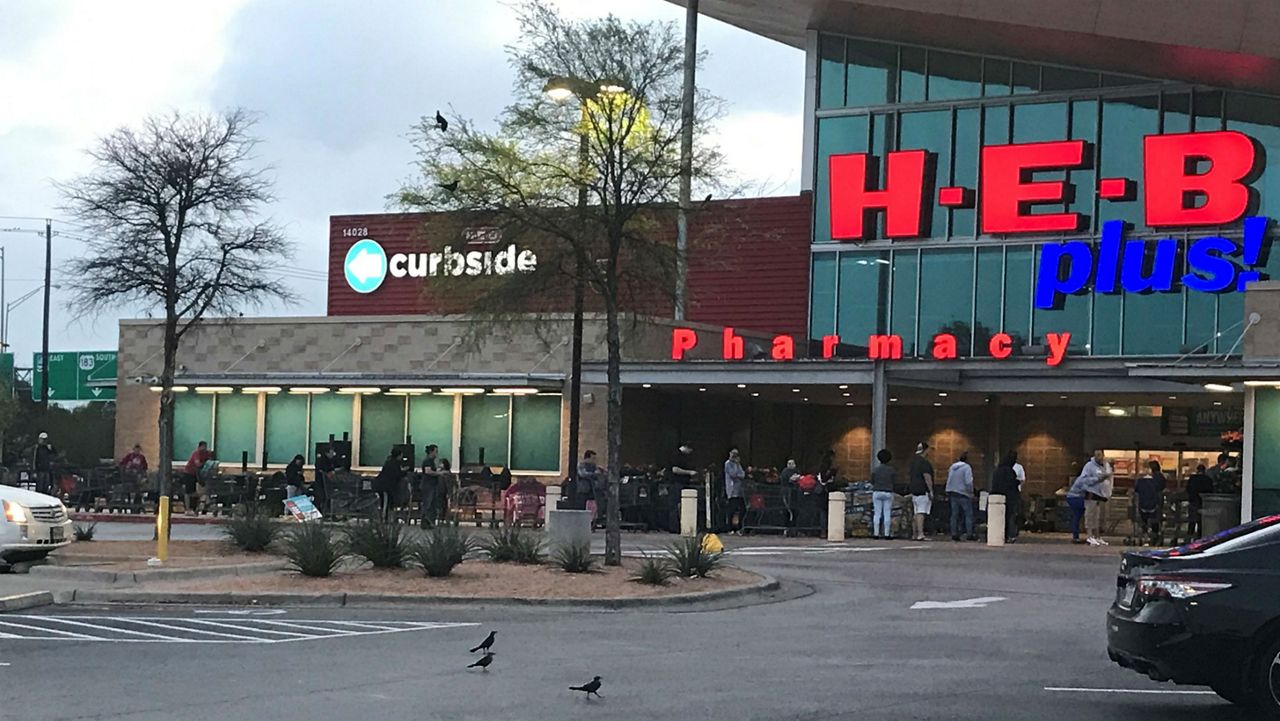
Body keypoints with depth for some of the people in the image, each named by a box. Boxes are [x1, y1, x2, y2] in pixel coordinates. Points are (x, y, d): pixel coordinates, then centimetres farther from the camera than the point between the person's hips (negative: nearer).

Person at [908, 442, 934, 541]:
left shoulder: (913, 461, 16)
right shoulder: (924, 462, -13)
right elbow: (927, 477, -19)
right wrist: (931, 490, -17)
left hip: (914, 491, 9)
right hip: (923, 491, -9)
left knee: (916, 514, 11)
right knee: (921, 513, -14)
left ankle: (914, 535, 12)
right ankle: (920, 534, -22)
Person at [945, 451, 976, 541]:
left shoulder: (952, 467, 12)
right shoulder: (967, 467, -10)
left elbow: (949, 481, 15)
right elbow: (968, 482, -18)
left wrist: (948, 494, 18)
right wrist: (971, 492, -5)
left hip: (952, 493, 6)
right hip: (963, 494, -6)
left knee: (954, 514, 7)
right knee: (969, 514, -1)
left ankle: (954, 533, 4)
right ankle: (969, 534, -5)